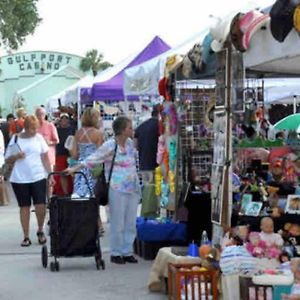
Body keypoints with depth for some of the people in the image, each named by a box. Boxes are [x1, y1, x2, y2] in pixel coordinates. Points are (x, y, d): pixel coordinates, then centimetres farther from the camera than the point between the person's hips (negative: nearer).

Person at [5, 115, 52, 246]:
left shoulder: (39, 138, 3)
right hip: (20, 179, -1)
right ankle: (26, 237, 13)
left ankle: (40, 231, 19)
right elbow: (7, 159, 5)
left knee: (41, 206, -5)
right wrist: (16, 156, -15)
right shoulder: (15, 139, 0)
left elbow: (45, 158, 8)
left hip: (38, 177, 1)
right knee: (24, 207, 5)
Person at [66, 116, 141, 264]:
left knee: (131, 222, 7)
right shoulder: (110, 145, -10)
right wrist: (74, 168, -19)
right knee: (117, 223, 0)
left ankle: (127, 252, 17)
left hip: (132, 189, 6)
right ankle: (116, 253, 11)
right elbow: (92, 159, -12)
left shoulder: (130, 143, 9)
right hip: (117, 190, -6)